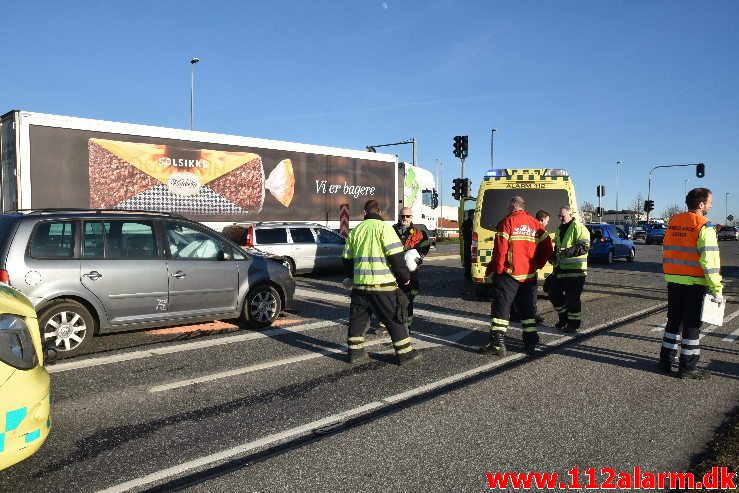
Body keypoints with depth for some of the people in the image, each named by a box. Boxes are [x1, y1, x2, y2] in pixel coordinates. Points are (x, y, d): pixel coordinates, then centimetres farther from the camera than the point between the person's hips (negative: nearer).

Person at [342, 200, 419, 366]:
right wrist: (405, 277, 0)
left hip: (360, 284, 4)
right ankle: (405, 353, 13)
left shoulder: (355, 231, 10)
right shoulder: (384, 227, -7)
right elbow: (396, 256, -13)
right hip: (383, 284, -4)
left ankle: (355, 352, 20)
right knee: (394, 320, 6)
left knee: (358, 319, 17)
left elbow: (347, 258, 15)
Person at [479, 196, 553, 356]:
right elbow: (547, 248, 8)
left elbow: (500, 250, -15)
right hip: (529, 276, 6)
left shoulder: (507, 222, -9)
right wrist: (537, 265, 16)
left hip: (509, 274, -5)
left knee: (501, 307, 0)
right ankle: (531, 344, 17)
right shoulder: (535, 224, 8)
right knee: (527, 309, 15)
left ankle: (497, 343, -4)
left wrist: (494, 268, -6)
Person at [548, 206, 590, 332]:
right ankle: (564, 317, 30)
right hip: (560, 269, 9)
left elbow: (584, 247, -17)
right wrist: (554, 256, 12)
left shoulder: (578, 227, -9)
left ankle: (574, 323, 10)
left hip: (575, 269, -9)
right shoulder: (559, 229, 18)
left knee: (572, 298, -4)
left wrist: (570, 251, -28)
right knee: (554, 294, 12)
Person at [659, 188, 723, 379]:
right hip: (695, 282, -6)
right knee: (692, 325, 3)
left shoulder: (673, 221, 8)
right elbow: (709, 258, -18)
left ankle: (666, 360, 22)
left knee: (673, 321, 17)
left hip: (673, 280, 6)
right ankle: (687, 367, 9)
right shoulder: (704, 226, -12)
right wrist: (717, 288, -15)